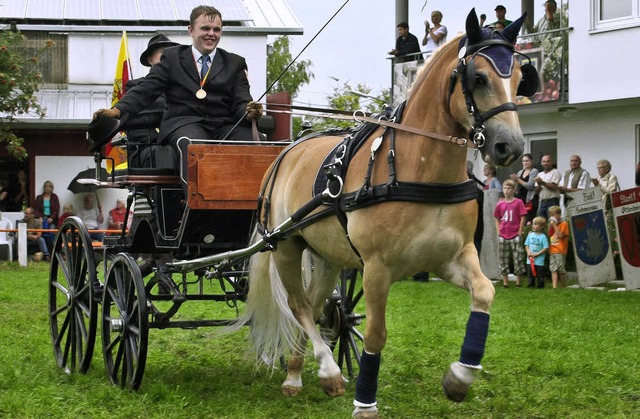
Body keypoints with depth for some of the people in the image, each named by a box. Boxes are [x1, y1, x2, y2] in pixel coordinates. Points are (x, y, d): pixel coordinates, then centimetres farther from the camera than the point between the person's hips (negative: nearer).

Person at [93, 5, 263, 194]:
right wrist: (118, 110, -10)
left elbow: (241, 102, 11)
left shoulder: (235, 63, 22)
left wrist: (250, 113, -16)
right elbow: (146, 90, 9)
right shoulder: (172, 57, 19)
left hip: (225, 124, 2)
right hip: (183, 122, -2)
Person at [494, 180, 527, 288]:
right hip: (503, 236, 4)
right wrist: (499, 231, 4)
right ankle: (505, 282, 14)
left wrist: (520, 232, -7)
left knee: (518, 258, -2)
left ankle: (518, 282, 4)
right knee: (503, 259, 6)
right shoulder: (500, 204, 7)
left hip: (515, 235, -4)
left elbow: (523, 218, -4)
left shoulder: (518, 202, -3)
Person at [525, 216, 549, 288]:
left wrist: (537, 254, -14)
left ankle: (540, 286, 8)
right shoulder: (530, 235, 8)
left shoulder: (543, 236, -7)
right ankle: (531, 285, 16)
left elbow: (546, 248, -10)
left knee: (539, 275, 0)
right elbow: (526, 245, 13)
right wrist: (528, 252, -6)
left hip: (539, 261, -4)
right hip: (530, 260, 4)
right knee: (530, 274, 8)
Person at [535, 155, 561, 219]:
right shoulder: (540, 174, 17)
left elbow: (554, 187, -13)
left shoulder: (555, 172, -1)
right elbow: (537, 190, 13)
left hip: (552, 202, -6)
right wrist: (539, 185, -7)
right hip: (542, 202, 6)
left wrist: (542, 182, -9)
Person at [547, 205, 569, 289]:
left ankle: (563, 287, 10)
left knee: (561, 269, 0)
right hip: (552, 250, 6)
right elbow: (549, 235, 13)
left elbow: (561, 235, -15)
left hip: (560, 251, -6)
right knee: (553, 269, -4)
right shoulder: (552, 224, 16)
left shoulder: (564, 223, -4)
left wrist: (554, 225, -14)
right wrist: (550, 225, 4)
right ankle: (554, 287, -10)